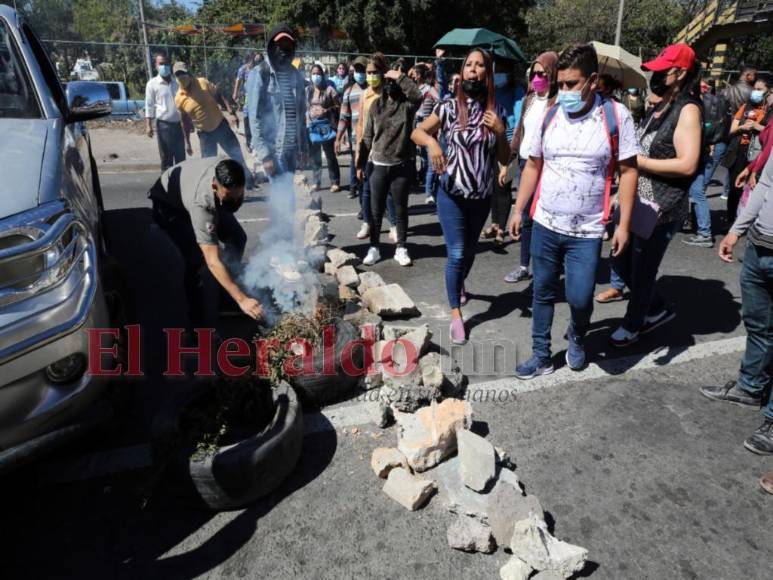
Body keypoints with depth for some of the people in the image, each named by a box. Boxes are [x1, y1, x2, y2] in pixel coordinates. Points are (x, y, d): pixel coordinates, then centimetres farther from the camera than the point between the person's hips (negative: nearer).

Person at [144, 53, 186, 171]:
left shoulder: (176, 82, 9)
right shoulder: (152, 84, -1)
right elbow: (149, 106, -2)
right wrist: (148, 125, -9)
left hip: (178, 124, 3)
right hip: (164, 125, -3)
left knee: (181, 157, 6)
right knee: (166, 157, 2)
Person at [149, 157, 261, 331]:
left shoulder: (229, 181, -32)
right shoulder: (201, 202, -47)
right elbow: (213, 261, -50)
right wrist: (241, 299, -53)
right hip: (169, 204, -7)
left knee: (236, 238, 0)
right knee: (198, 259, -23)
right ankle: (202, 328, -11)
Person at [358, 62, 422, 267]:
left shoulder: (407, 105, -1)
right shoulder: (376, 105, 5)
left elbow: (417, 95, -26)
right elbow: (368, 136, 6)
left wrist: (400, 77, -19)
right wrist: (361, 163, 4)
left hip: (402, 165, -1)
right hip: (378, 165, 2)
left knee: (401, 209, 8)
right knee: (376, 210, 7)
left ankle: (401, 248, 20)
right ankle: (374, 248, 19)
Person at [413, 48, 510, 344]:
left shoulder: (497, 113, 0)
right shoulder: (449, 107, -8)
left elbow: (504, 159, 3)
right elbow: (417, 132, 1)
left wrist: (500, 131, -14)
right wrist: (432, 142, -20)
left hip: (482, 196, 3)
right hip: (452, 195, -3)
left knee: (470, 250, 19)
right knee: (456, 254, -4)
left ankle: (460, 283, 51)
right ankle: (456, 315, 9)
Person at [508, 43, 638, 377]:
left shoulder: (616, 116, -7)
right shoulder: (549, 116, 2)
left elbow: (628, 171, -4)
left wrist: (624, 224, -8)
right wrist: (518, 210, 7)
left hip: (587, 232, -3)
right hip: (545, 225, 3)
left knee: (580, 298, -3)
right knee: (543, 292, 11)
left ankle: (577, 338, 31)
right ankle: (541, 356, 27)